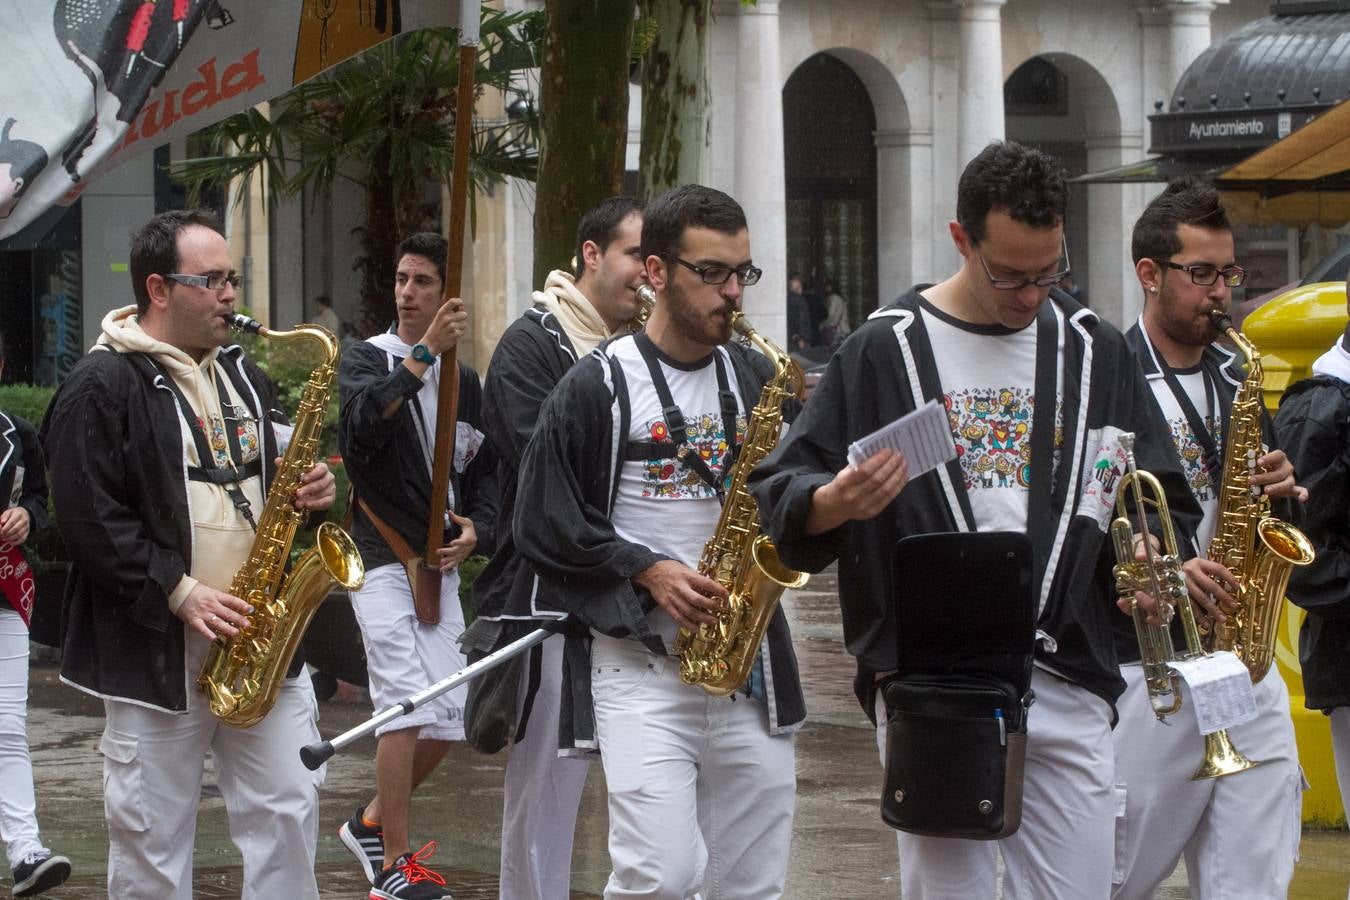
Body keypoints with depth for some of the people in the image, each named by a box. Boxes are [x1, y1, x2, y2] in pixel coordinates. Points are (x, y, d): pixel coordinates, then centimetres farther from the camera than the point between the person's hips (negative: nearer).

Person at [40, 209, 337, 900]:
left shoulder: (243, 376, 15)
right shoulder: (101, 387, -9)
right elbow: (89, 518, -15)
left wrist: (305, 492, 3)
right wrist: (179, 593, -19)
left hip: (259, 634, 6)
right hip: (157, 651, -6)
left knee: (288, 809, 5)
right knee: (152, 831, 1)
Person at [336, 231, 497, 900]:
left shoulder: (465, 381, 13)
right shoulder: (366, 359, -2)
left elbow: (485, 469, 18)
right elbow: (363, 421, -24)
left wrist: (476, 527, -2)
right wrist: (424, 354, -27)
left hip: (440, 567, 6)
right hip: (381, 561, -6)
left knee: (448, 717, 4)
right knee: (408, 703, -16)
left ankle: (372, 824, 25)